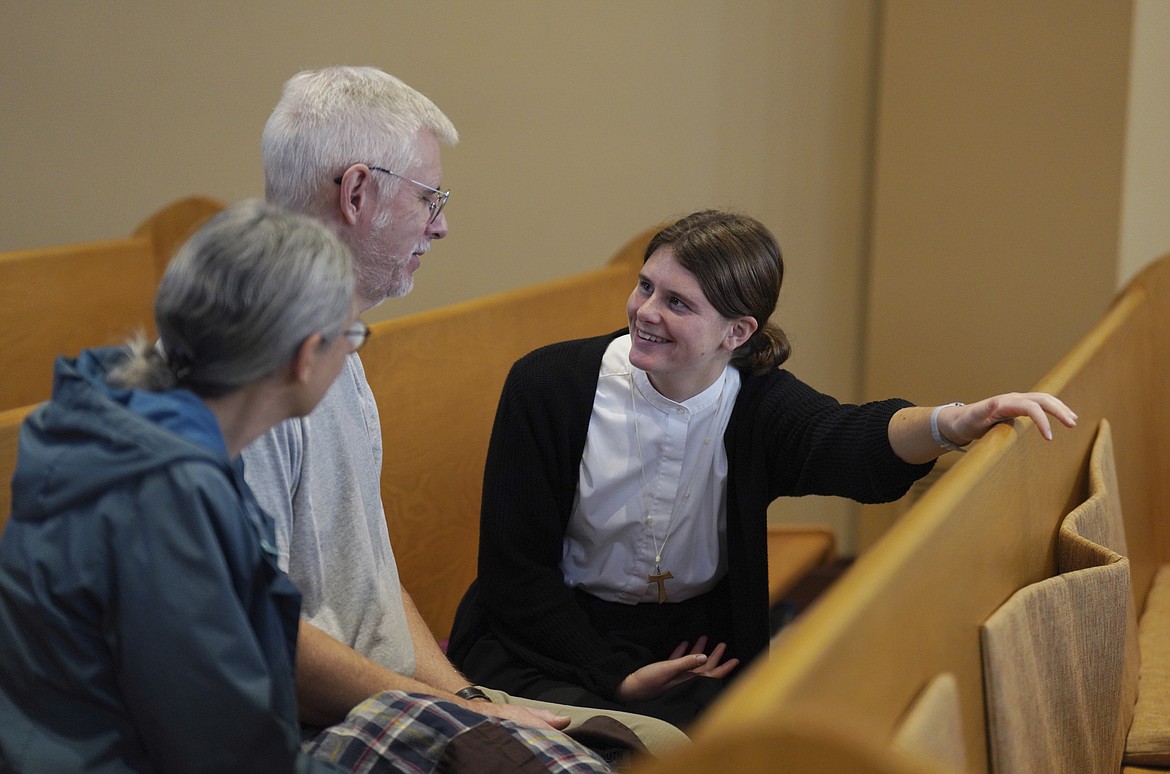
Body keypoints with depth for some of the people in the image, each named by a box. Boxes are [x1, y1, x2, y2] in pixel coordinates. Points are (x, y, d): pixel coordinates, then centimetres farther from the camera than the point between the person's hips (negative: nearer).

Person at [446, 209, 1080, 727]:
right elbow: (515, 568, -9)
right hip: (561, 636, -2)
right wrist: (617, 679, -17)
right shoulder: (549, 383, -10)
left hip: (701, 646, 3)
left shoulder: (760, 405, -6)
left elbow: (856, 442, -28)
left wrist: (955, 423, -51)